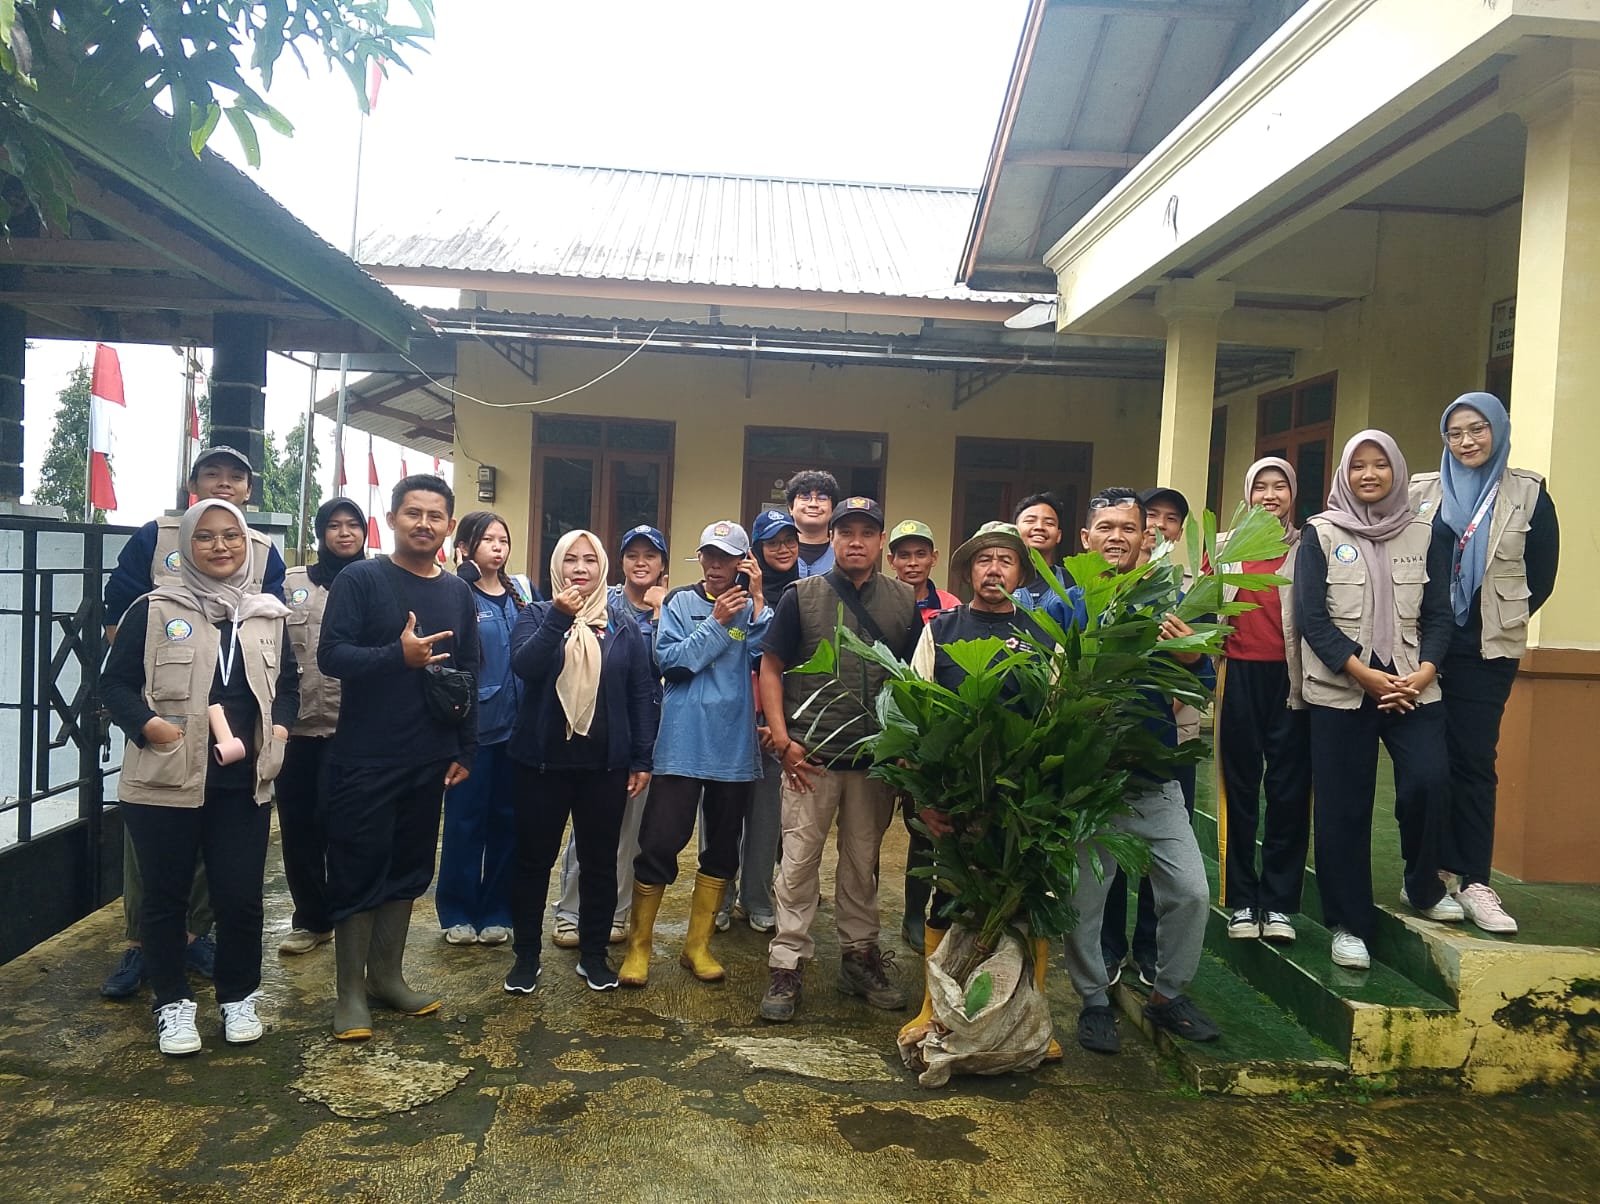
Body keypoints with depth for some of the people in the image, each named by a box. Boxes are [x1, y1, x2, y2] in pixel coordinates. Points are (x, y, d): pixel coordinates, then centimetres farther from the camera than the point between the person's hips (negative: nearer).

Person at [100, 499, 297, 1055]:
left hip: (244, 783, 2)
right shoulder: (154, 610, -1)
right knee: (166, 896, 9)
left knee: (241, 897, 5)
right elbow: (115, 682, -1)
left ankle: (238, 997, 25)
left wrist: (278, 731, 2)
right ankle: (173, 1003, 26)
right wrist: (153, 728, -17)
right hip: (165, 780, -2)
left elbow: (288, 684, 19)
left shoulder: (267, 615, 10)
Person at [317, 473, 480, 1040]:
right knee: (358, 871, 2)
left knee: (408, 868, 13)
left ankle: (387, 975, 28)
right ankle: (351, 993, 14)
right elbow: (331, 655, -15)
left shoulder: (458, 592, 8)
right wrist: (399, 655, -30)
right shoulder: (360, 580, -6)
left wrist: (465, 749, 10)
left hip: (429, 760, 5)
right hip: (364, 759, -5)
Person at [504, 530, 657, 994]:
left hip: (605, 763, 1)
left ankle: (593, 955, 22)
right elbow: (523, 665, -14)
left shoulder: (624, 628, 7)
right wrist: (558, 618, -24)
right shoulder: (537, 615, 4)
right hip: (543, 760, -1)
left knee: (600, 861, 8)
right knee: (534, 859, 7)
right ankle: (526, 956, 20)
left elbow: (643, 695, 6)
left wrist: (642, 760, 1)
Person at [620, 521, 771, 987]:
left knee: (722, 848, 11)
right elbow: (669, 659, -11)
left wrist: (757, 600, -14)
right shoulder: (681, 602, 2)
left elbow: (764, 655, -12)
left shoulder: (753, 608, 5)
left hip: (734, 747, 3)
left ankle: (698, 945, 26)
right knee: (659, 842, -4)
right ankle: (638, 945, 13)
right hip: (682, 744, -2)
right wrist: (716, 623, -14)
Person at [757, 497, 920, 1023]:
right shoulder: (801, 596, -1)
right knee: (798, 861, 1)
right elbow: (770, 669, 0)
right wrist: (783, 741, -8)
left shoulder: (904, 602, 5)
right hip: (812, 756, -2)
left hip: (877, 760, 2)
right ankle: (787, 966, 11)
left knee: (862, 863, 13)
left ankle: (860, 957, 27)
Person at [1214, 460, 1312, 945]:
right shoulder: (1225, 547, 10)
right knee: (1239, 787, 5)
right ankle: (1241, 901, 13)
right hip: (1240, 675, 1)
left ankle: (1278, 903, 10)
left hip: (1289, 677, -1)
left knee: (1289, 789, 1)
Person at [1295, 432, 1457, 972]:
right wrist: (1364, 674, -12)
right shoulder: (1320, 534, 2)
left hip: (1412, 686, 2)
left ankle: (1423, 887, 12)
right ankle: (1349, 924, 14)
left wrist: (1423, 673, -11)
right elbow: (1311, 616, -5)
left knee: (1428, 781, -16)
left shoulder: (1425, 534, 9)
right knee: (1342, 807, 0)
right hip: (1340, 689, -1)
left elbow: (1439, 614, 6)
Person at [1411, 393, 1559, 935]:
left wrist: (1501, 620, 4)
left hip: (1487, 651, -1)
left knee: (1474, 760, -2)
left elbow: (1541, 576, 5)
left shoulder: (1528, 494, 3)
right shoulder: (1421, 491, 6)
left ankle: (1474, 882, 3)